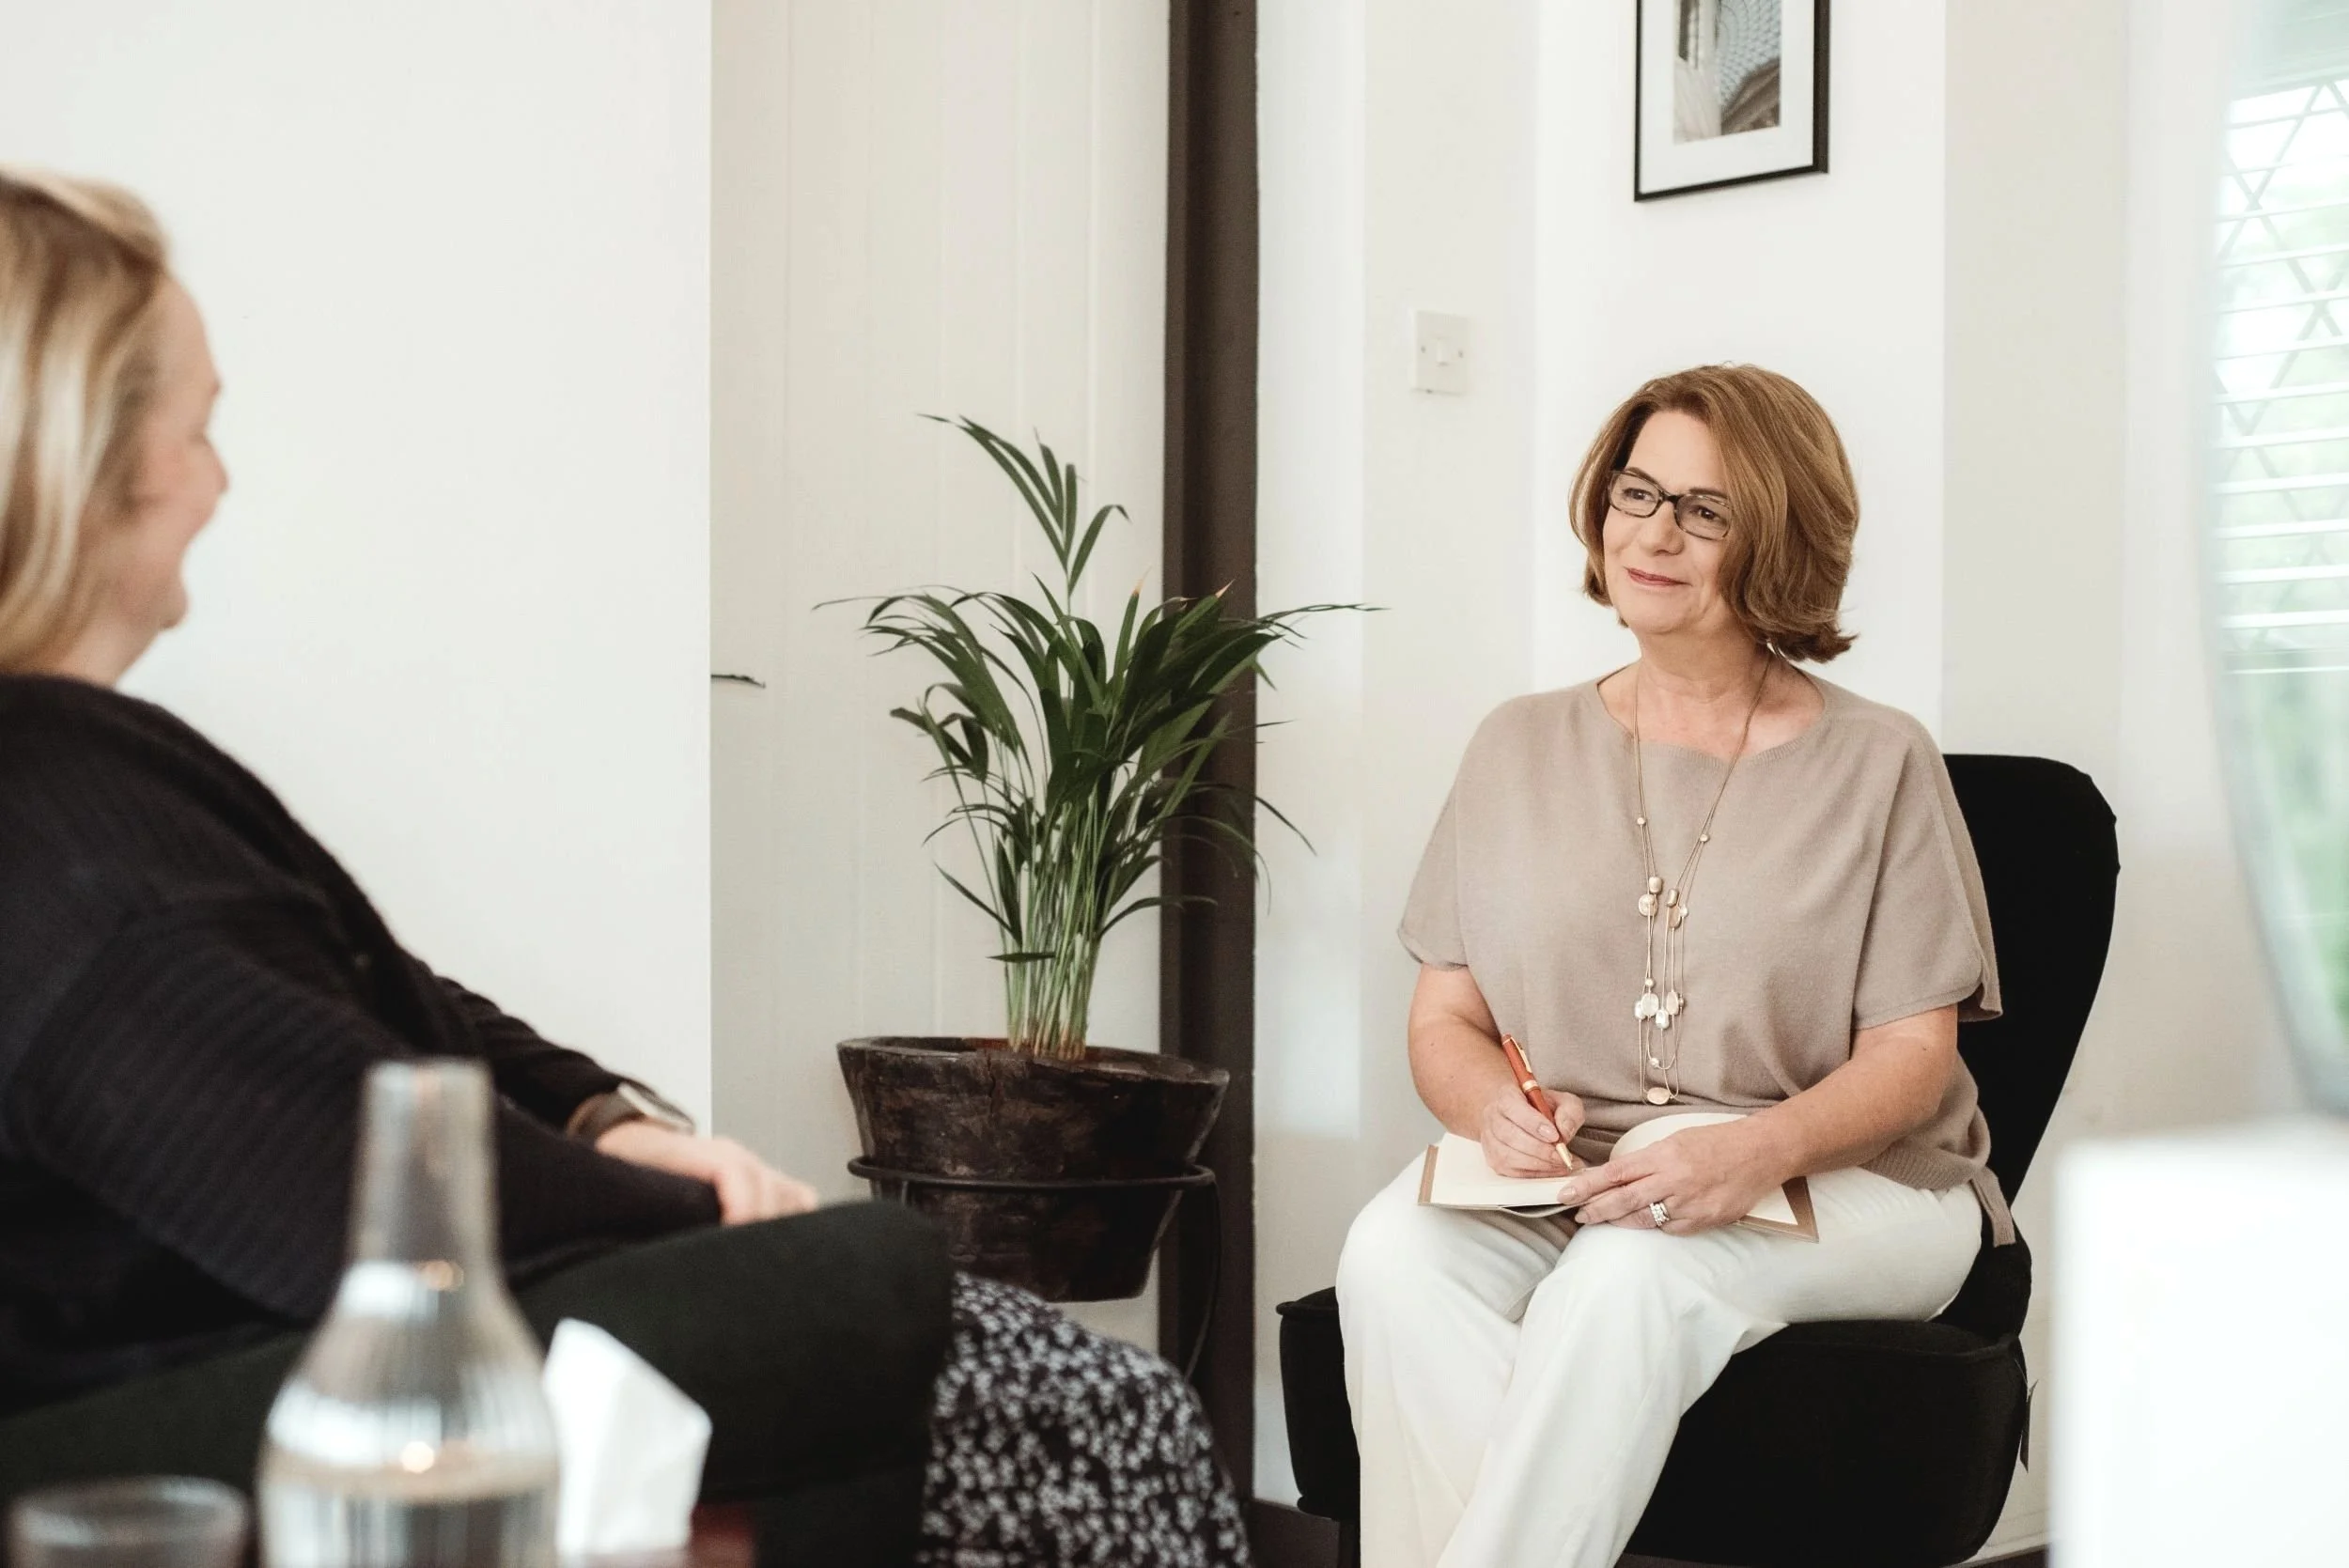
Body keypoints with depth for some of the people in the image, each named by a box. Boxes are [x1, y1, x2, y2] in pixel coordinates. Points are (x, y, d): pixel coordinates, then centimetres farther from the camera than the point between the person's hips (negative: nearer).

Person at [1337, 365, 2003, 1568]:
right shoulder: (1522, 747, 13)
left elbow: (1912, 1053, -2)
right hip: (1562, 1185, 3)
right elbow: (1442, 1024, 11)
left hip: (1839, 1187, -2)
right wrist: (1497, 1109, -14)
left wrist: (1758, 1151, -22)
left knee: (1631, 1273, -36)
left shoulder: (1878, 763, 4)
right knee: (1393, 1256, -31)